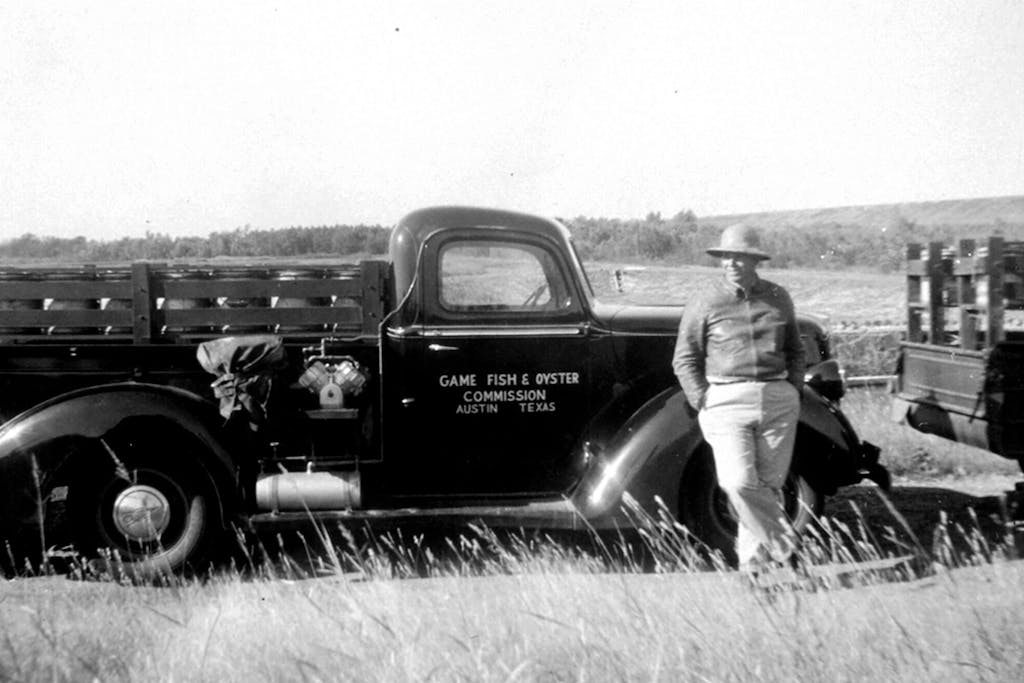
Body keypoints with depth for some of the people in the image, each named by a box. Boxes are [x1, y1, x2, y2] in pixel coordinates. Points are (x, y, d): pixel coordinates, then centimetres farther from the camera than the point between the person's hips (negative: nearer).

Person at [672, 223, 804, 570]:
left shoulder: (778, 298, 10)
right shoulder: (705, 302, 0)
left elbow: (794, 349, 22)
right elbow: (685, 359, 4)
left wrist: (793, 391, 10)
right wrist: (703, 405, -4)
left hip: (777, 399, 3)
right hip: (726, 398, -3)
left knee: (769, 484, 2)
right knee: (738, 482, -18)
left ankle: (753, 559, 14)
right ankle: (784, 546, -5)